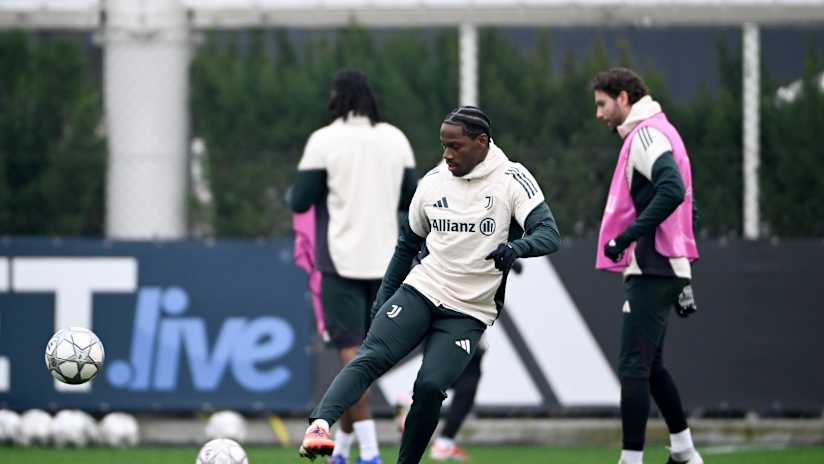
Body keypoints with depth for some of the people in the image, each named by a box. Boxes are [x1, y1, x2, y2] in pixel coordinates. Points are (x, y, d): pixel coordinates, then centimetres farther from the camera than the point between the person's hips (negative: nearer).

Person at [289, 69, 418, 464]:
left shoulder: (325, 140, -7)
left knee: (350, 353, -6)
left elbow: (300, 202, -7)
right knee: (359, 354, 16)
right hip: (382, 260, 5)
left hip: (342, 262, -5)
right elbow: (409, 199, 13)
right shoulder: (396, 139, 6)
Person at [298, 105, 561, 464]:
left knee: (430, 386, -20)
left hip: (468, 313, -2)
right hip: (420, 289, 2)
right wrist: (383, 298, 13)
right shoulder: (433, 182, 6)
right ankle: (319, 425, -40)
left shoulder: (511, 180, -5)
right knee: (373, 356, -23)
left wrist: (516, 248, -36)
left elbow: (548, 234, -15)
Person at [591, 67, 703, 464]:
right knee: (649, 366, 18)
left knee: (633, 367, -12)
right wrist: (683, 282, 23)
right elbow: (679, 195, 23)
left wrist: (627, 237, -25)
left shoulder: (646, 134, -10)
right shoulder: (655, 133, 20)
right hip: (664, 268, 11)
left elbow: (672, 190, -27)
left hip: (651, 270, -11)